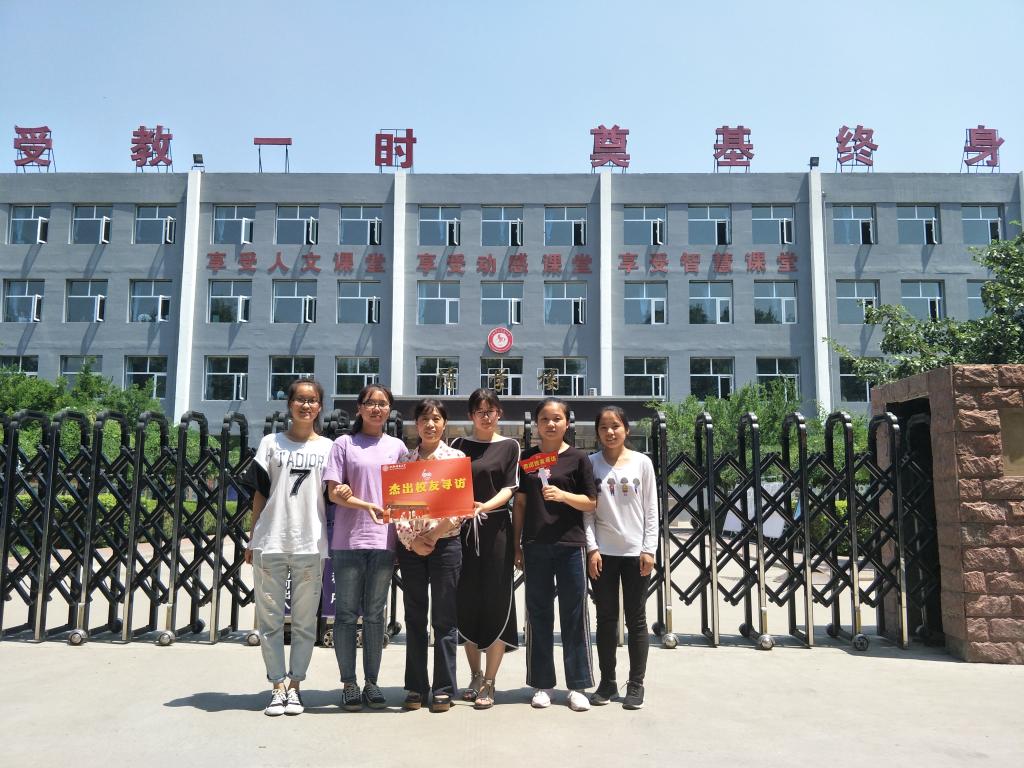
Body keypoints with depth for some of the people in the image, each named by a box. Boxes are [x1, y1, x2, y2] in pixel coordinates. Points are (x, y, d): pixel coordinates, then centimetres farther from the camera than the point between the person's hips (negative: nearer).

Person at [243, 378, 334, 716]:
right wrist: (251, 540, 5)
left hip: (311, 545, 0)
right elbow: (259, 494, 9)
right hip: (270, 543, 0)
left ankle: (294, 685, 16)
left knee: (304, 622, 5)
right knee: (270, 619, 4)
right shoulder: (271, 443, 10)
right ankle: (278, 685, 14)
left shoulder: (328, 448, 10)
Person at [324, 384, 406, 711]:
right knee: (347, 612, 4)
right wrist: (367, 506, -18)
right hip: (348, 540, -2)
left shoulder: (397, 446, 11)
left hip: (384, 540, 2)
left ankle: (371, 682, 18)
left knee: (375, 613, 8)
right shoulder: (344, 444, 3)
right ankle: (349, 683, 15)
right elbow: (334, 493, -2)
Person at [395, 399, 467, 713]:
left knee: (444, 619, 3)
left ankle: (443, 689, 12)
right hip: (410, 546, 3)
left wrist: (434, 535, -13)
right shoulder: (405, 459, 8)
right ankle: (416, 687, 19)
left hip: (445, 543, -2)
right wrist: (411, 540, -10)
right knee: (414, 618, 9)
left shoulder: (456, 457, 1)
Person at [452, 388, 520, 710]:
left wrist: (485, 506, -20)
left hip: (496, 529, -2)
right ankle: (475, 676, 22)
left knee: (496, 604, -3)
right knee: (466, 604, 6)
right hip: (463, 530, 2)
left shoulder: (509, 446, 5)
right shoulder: (459, 445, 11)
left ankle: (489, 683, 6)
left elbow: (509, 488, -3)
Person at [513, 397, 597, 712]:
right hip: (535, 545, 2)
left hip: (570, 544, -2)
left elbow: (591, 503, 1)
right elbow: (520, 503, 10)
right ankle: (542, 684, 19)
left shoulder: (578, 458, 1)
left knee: (574, 615, 3)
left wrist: (562, 495, -17)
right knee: (538, 615, 8)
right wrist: (516, 545, 6)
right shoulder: (526, 458, 7)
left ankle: (578, 685, 14)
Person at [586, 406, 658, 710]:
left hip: (635, 552, 0)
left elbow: (651, 509, 1)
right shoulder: (591, 463, 1)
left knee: (636, 619, 7)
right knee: (606, 618, 8)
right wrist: (592, 548, -7)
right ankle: (607, 682, 20)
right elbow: (587, 510, 0)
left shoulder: (642, 462, 0)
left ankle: (636, 684, 17)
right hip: (603, 552, 1)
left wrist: (649, 549, -5)